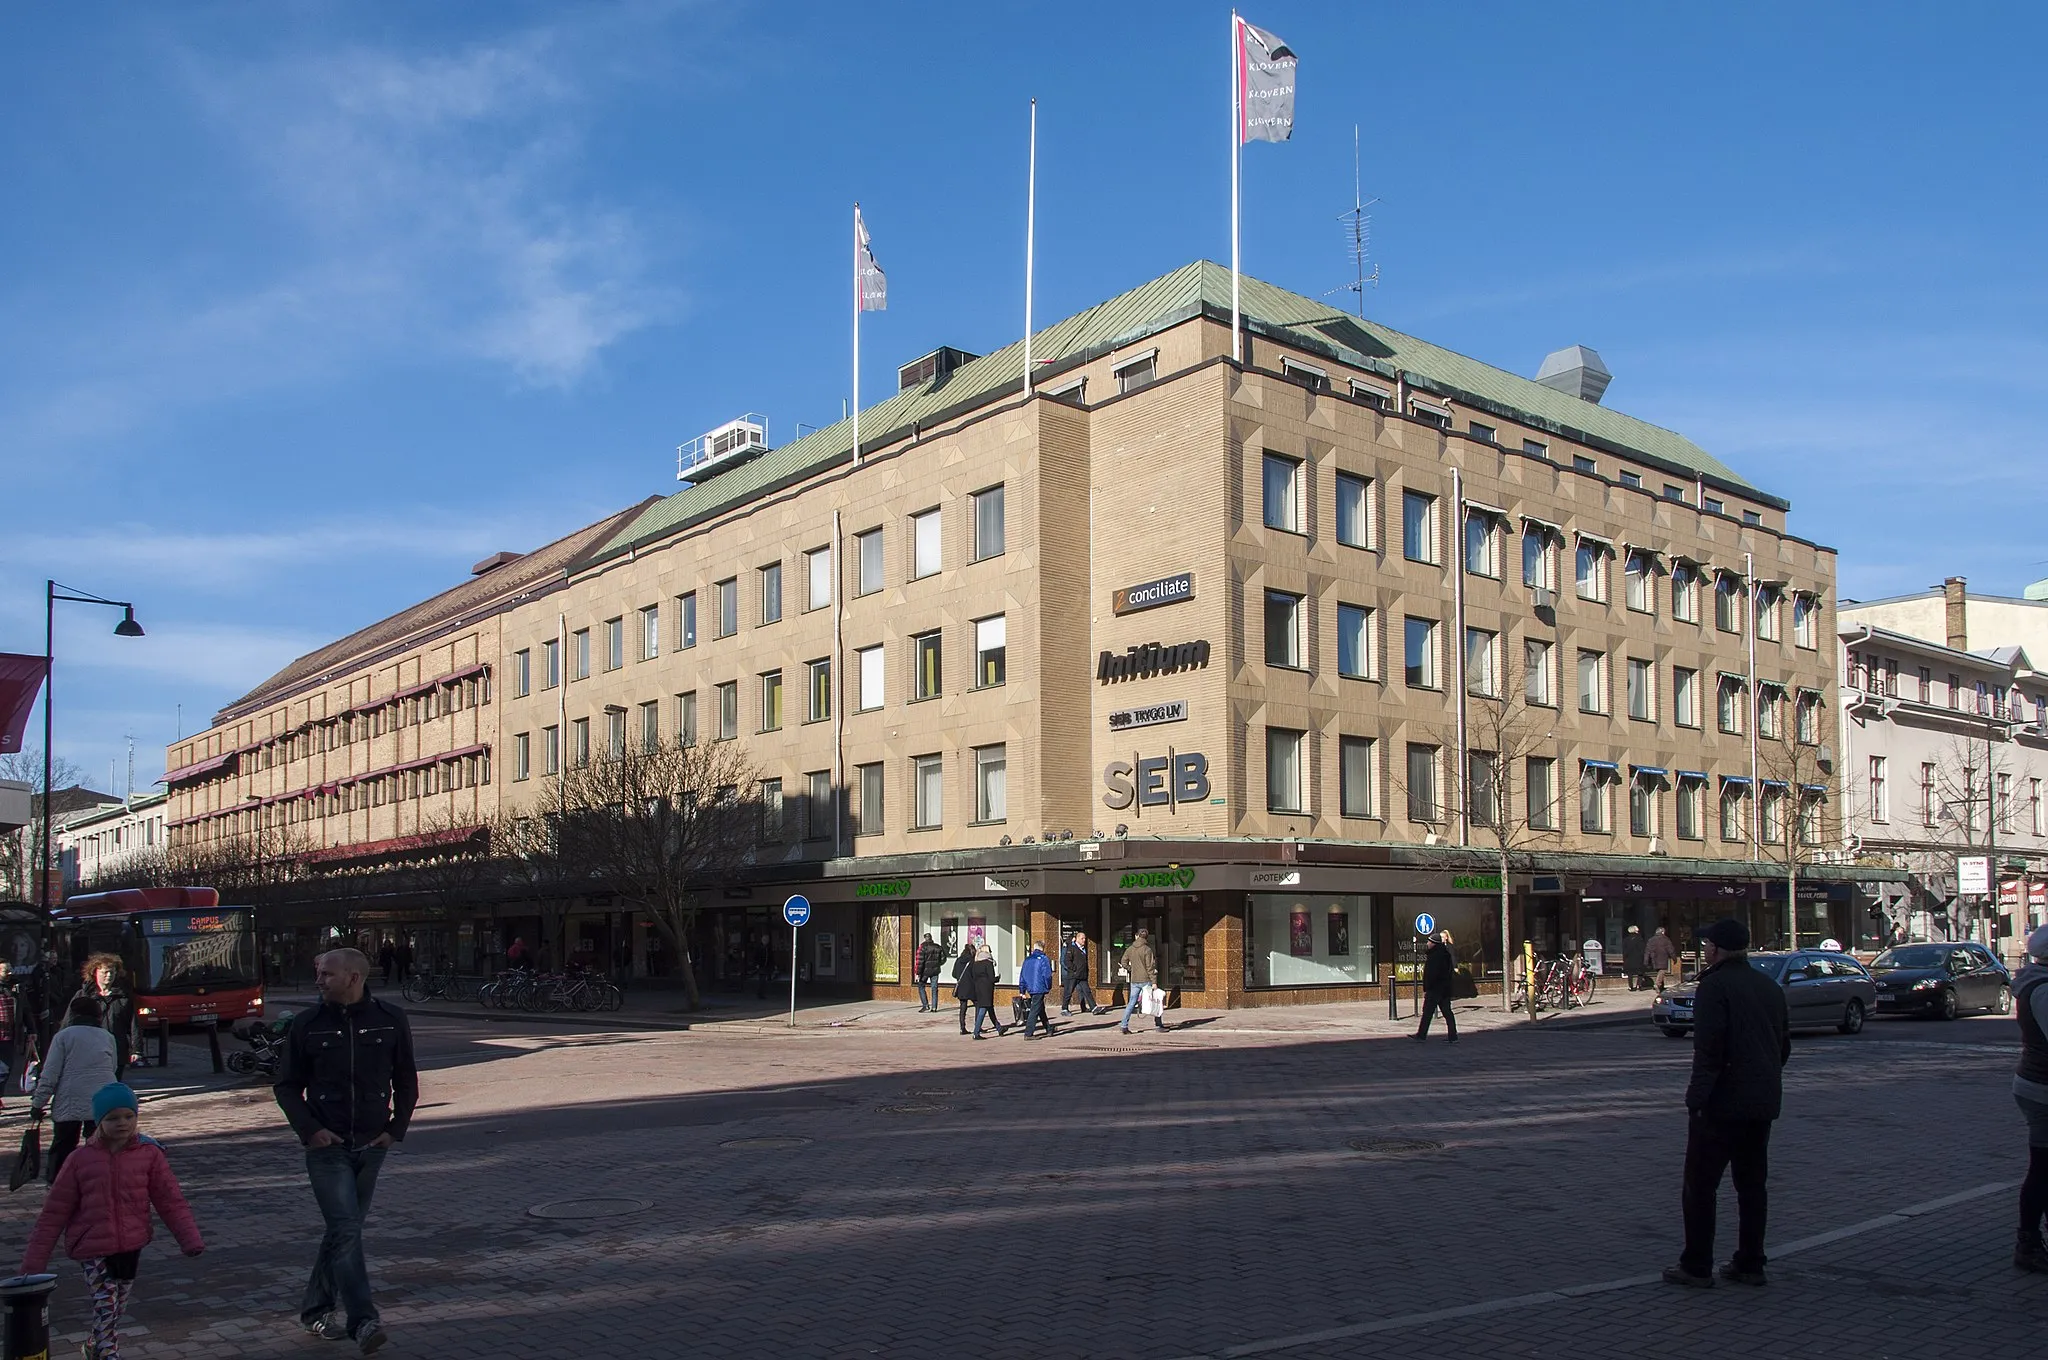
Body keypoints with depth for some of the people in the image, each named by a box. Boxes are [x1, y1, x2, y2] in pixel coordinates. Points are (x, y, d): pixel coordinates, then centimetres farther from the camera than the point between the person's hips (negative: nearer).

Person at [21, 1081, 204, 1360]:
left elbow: (171, 1200, -3)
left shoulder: (149, 1154, -3)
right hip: (93, 1249, -2)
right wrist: (34, 1262, -2)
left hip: (132, 1246, 2)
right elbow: (54, 1212, 0)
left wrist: (190, 1239, -11)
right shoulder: (80, 1160, -5)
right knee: (106, 1308, -9)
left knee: (118, 1308, 16)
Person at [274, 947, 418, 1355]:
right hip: (327, 1146, -2)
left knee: (345, 1229, 12)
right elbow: (286, 1085, 5)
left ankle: (315, 1309, 28)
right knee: (346, 1230, -12)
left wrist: (395, 1129, 1)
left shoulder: (391, 1020, 0)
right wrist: (309, 1129, -7)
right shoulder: (306, 1025, -1)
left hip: (371, 1146, 2)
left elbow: (406, 1082, 9)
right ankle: (362, 1322, -14)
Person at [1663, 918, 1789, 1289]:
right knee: (1752, 1184, 14)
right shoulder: (1770, 986, 13)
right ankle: (1750, 1264, 17)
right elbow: (1784, 1045, 21)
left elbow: (1708, 1049, -21)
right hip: (1763, 1102, 8)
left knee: (1700, 1185, 0)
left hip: (1722, 1104, -8)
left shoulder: (1715, 986, -14)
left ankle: (1696, 1266, 3)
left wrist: (1697, 1098, -18)